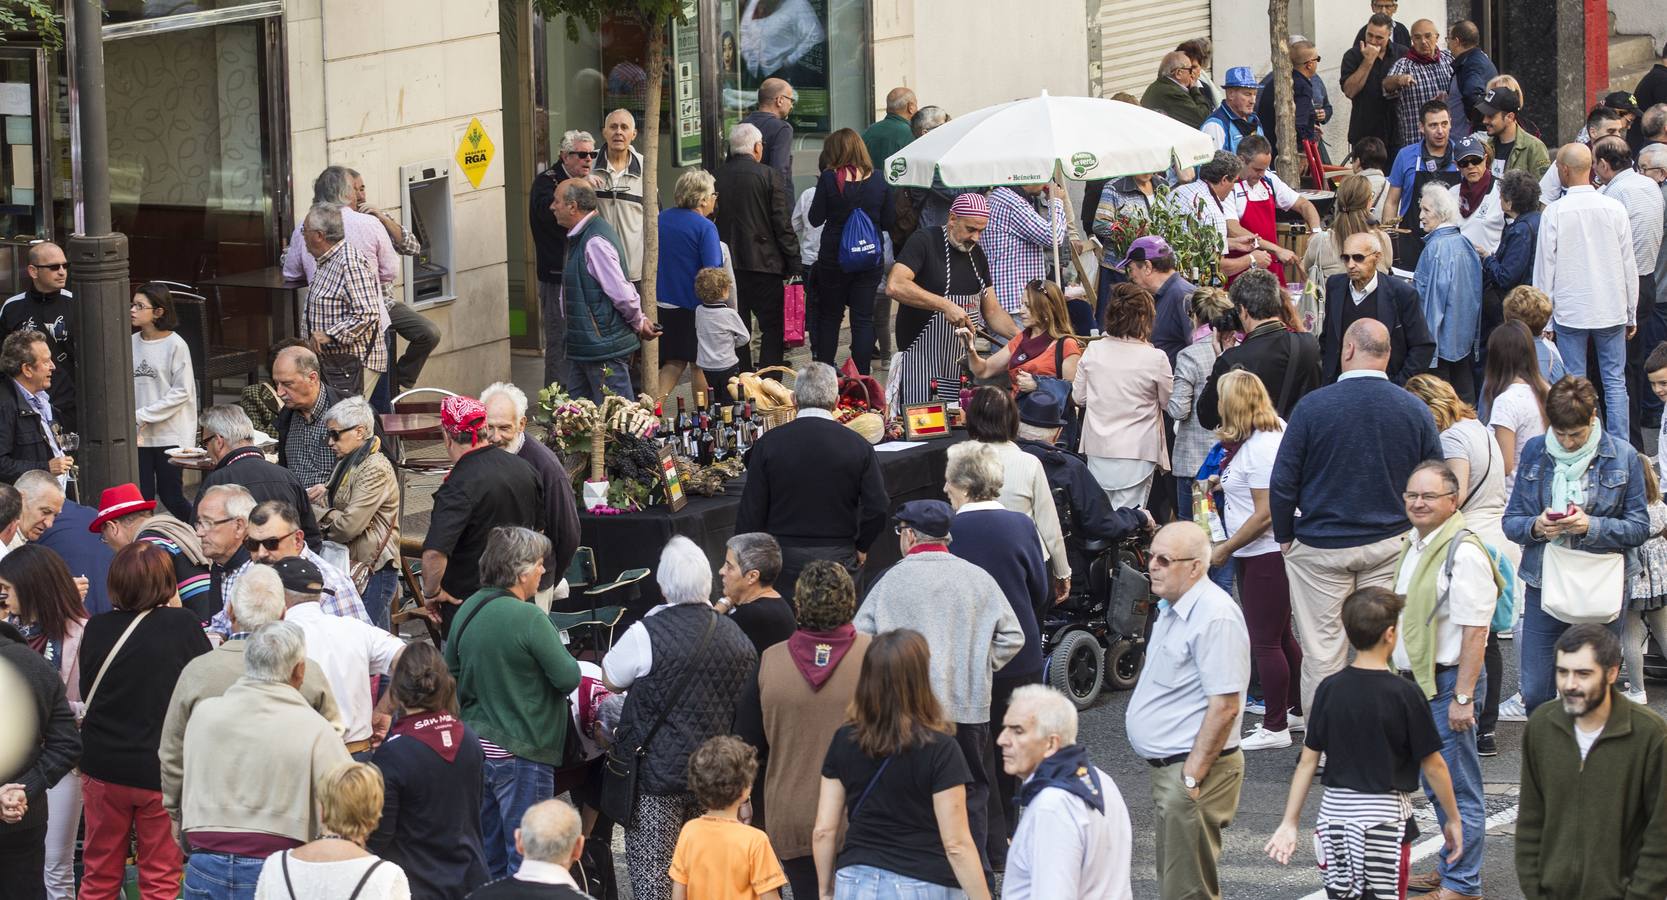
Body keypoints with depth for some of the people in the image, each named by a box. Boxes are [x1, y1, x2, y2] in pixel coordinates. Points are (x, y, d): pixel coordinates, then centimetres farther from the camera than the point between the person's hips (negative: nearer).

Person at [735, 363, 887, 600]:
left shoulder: (768, 444, -4)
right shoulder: (857, 445, -4)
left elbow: (751, 508, -1)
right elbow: (878, 507, -5)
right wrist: (860, 548, 10)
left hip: (784, 561, 0)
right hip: (838, 558, 0)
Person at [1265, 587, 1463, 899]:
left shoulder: (1330, 689, -2)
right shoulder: (1405, 694, -11)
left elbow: (1308, 761, 1)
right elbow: (1433, 765, -7)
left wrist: (1289, 823, 6)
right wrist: (1453, 819, 5)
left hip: (1335, 810, 3)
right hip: (1385, 814, -3)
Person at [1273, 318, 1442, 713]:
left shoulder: (1312, 406, -12)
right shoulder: (1415, 410, -4)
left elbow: (1282, 483, -8)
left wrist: (1285, 537, 6)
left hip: (1320, 547, -2)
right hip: (1391, 544, 2)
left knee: (1322, 653, 5)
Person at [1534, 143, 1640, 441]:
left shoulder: (1554, 212, -10)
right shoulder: (1614, 209, -3)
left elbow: (1545, 268, -5)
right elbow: (1629, 264, 3)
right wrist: (1631, 314, 13)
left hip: (1569, 312, -2)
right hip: (1612, 311, 2)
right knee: (1615, 383, 6)